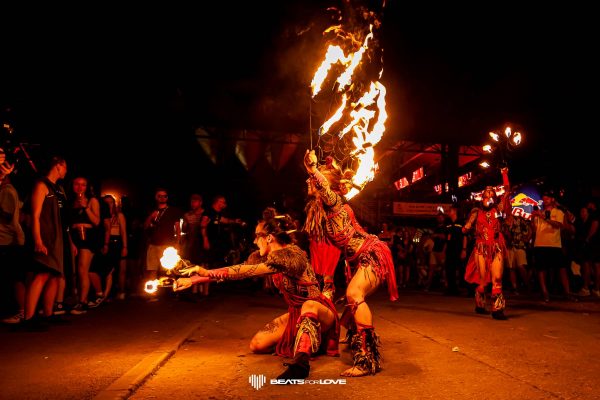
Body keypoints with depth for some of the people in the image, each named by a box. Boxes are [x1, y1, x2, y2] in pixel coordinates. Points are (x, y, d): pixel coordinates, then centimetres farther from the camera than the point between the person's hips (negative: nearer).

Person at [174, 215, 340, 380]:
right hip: (296, 313, 9)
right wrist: (193, 280, -4)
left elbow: (248, 271, -36)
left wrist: (207, 272, -36)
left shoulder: (290, 255, -26)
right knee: (257, 345, 0)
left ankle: (301, 361, -47)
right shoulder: (267, 257, 1)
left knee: (309, 306, -42)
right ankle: (303, 338, 16)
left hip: (319, 311, -9)